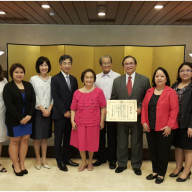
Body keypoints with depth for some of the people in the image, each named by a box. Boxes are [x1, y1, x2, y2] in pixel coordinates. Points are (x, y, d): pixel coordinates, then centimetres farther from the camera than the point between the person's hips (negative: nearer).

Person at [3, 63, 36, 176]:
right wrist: (20, 118, -17)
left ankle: (22, 164, 20)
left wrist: (29, 115, -11)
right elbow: (9, 104, -13)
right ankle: (16, 165, 18)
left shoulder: (28, 85, 7)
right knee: (15, 141, 5)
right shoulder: (8, 87, -4)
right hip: (14, 119, -4)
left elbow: (33, 100, 2)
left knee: (25, 140, 7)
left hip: (27, 118, 4)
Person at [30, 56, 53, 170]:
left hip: (48, 111, 2)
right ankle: (38, 159, 20)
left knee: (45, 136, 11)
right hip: (37, 111, -2)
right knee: (37, 136, 5)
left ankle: (44, 159, 22)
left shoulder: (52, 79, 3)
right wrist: (42, 109, -10)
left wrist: (49, 109, -8)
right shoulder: (33, 79, -3)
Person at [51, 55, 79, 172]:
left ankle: (67, 158, 25)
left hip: (71, 113, 5)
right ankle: (60, 161, 17)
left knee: (68, 137, 11)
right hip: (60, 114, -5)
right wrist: (64, 111, -13)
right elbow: (56, 98, -11)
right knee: (59, 138, 5)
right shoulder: (55, 79, -6)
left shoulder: (74, 79, 11)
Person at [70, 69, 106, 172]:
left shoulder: (98, 92, -4)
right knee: (81, 143, 9)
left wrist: (102, 120, -5)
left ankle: (90, 162, 36)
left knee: (92, 143, 12)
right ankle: (84, 162, 33)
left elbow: (102, 107, -2)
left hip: (94, 123, -1)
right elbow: (73, 109, 2)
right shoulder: (77, 93, -1)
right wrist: (72, 121, -6)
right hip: (80, 122, 1)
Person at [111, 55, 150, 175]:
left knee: (137, 142, 11)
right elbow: (113, 98, 7)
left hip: (137, 116, -1)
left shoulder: (144, 80, 0)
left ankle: (136, 165, 28)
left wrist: (141, 108, -14)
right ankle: (122, 164, 30)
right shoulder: (117, 81, 5)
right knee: (122, 142, 13)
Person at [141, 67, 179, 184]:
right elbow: (144, 107, 10)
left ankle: (161, 174, 23)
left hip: (165, 129, -5)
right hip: (150, 128, 5)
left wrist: (169, 126, -15)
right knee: (153, 151, 12)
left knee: (163, 152, 5)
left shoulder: (171, 92, -7)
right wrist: (144, 122, 1)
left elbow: (174, 110, -11)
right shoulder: (149, 92, 9)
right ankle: (155, 171, 29)